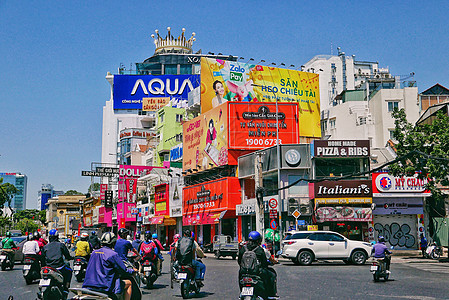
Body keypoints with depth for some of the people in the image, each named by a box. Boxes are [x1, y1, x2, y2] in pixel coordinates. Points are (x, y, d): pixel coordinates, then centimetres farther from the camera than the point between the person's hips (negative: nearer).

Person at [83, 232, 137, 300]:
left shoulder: (94, 253, 12)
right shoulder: (113, 254, -8)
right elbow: (124, 271, -6)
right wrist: (133, 270, 15)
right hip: (105, 287, -7)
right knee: (129, 283, 10)